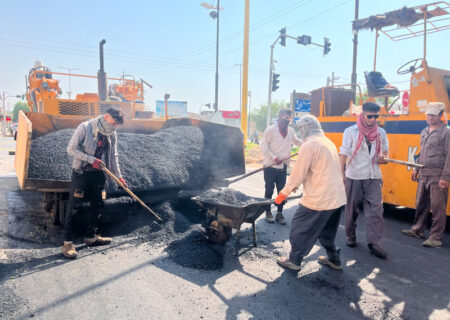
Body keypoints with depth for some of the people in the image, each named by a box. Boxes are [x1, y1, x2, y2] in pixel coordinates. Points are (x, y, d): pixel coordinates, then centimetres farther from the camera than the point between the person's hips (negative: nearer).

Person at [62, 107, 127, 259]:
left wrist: (118, 176, 10)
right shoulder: (85, 127, -11)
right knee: (74, 207, -4)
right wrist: (92, 159, -21)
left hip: (98, 173, 6)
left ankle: (90, 237, 26)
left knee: (98, 205, 10)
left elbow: (113, 156, 14)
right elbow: (71, 148, -13)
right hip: (81, 172, -6)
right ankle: (68, 243, 5)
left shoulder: (112, 134, 6)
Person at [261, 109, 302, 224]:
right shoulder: (271, 130, -8)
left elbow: (296, 141, 27)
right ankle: (268, 213, 20)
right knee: (269, 191, 5)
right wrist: (274, 157, -19)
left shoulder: (291, 130, 9)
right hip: (270, 166, -5)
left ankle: (279, 213, 20)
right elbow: (264, 145, -9)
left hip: (283, 166, 5)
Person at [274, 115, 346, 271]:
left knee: (299, 227, 7)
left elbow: (298, 173, -14)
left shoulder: (309, 145, -14)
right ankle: (333, 258, 32)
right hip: (338, 198, 9)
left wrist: (283, 193, -2)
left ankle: (294, 260, 15)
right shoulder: (328, 142, 14)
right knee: (327, 230, 24)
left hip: (319, 198, -9)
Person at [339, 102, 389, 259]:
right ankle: (350, 236, 27)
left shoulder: (381, 132, 10)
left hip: (374, 177, 3)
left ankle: (374, 242, -1)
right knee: (352, 207, 8)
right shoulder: (351, 131, -1)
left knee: (375, 208, -6)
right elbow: (343, 153, -6)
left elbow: (385, 150, 18)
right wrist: (341, 174, -13)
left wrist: (383, 157, -7)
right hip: (354, 176, -2)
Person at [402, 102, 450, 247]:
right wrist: (416, 169, 19)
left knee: (437, 207, -1)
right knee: (421, 204, 14)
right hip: (423, 175, 7)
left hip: (437, 176, -7)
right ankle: (418, 230, 27)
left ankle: (436, 237, 7)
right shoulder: (424, 132, 15)